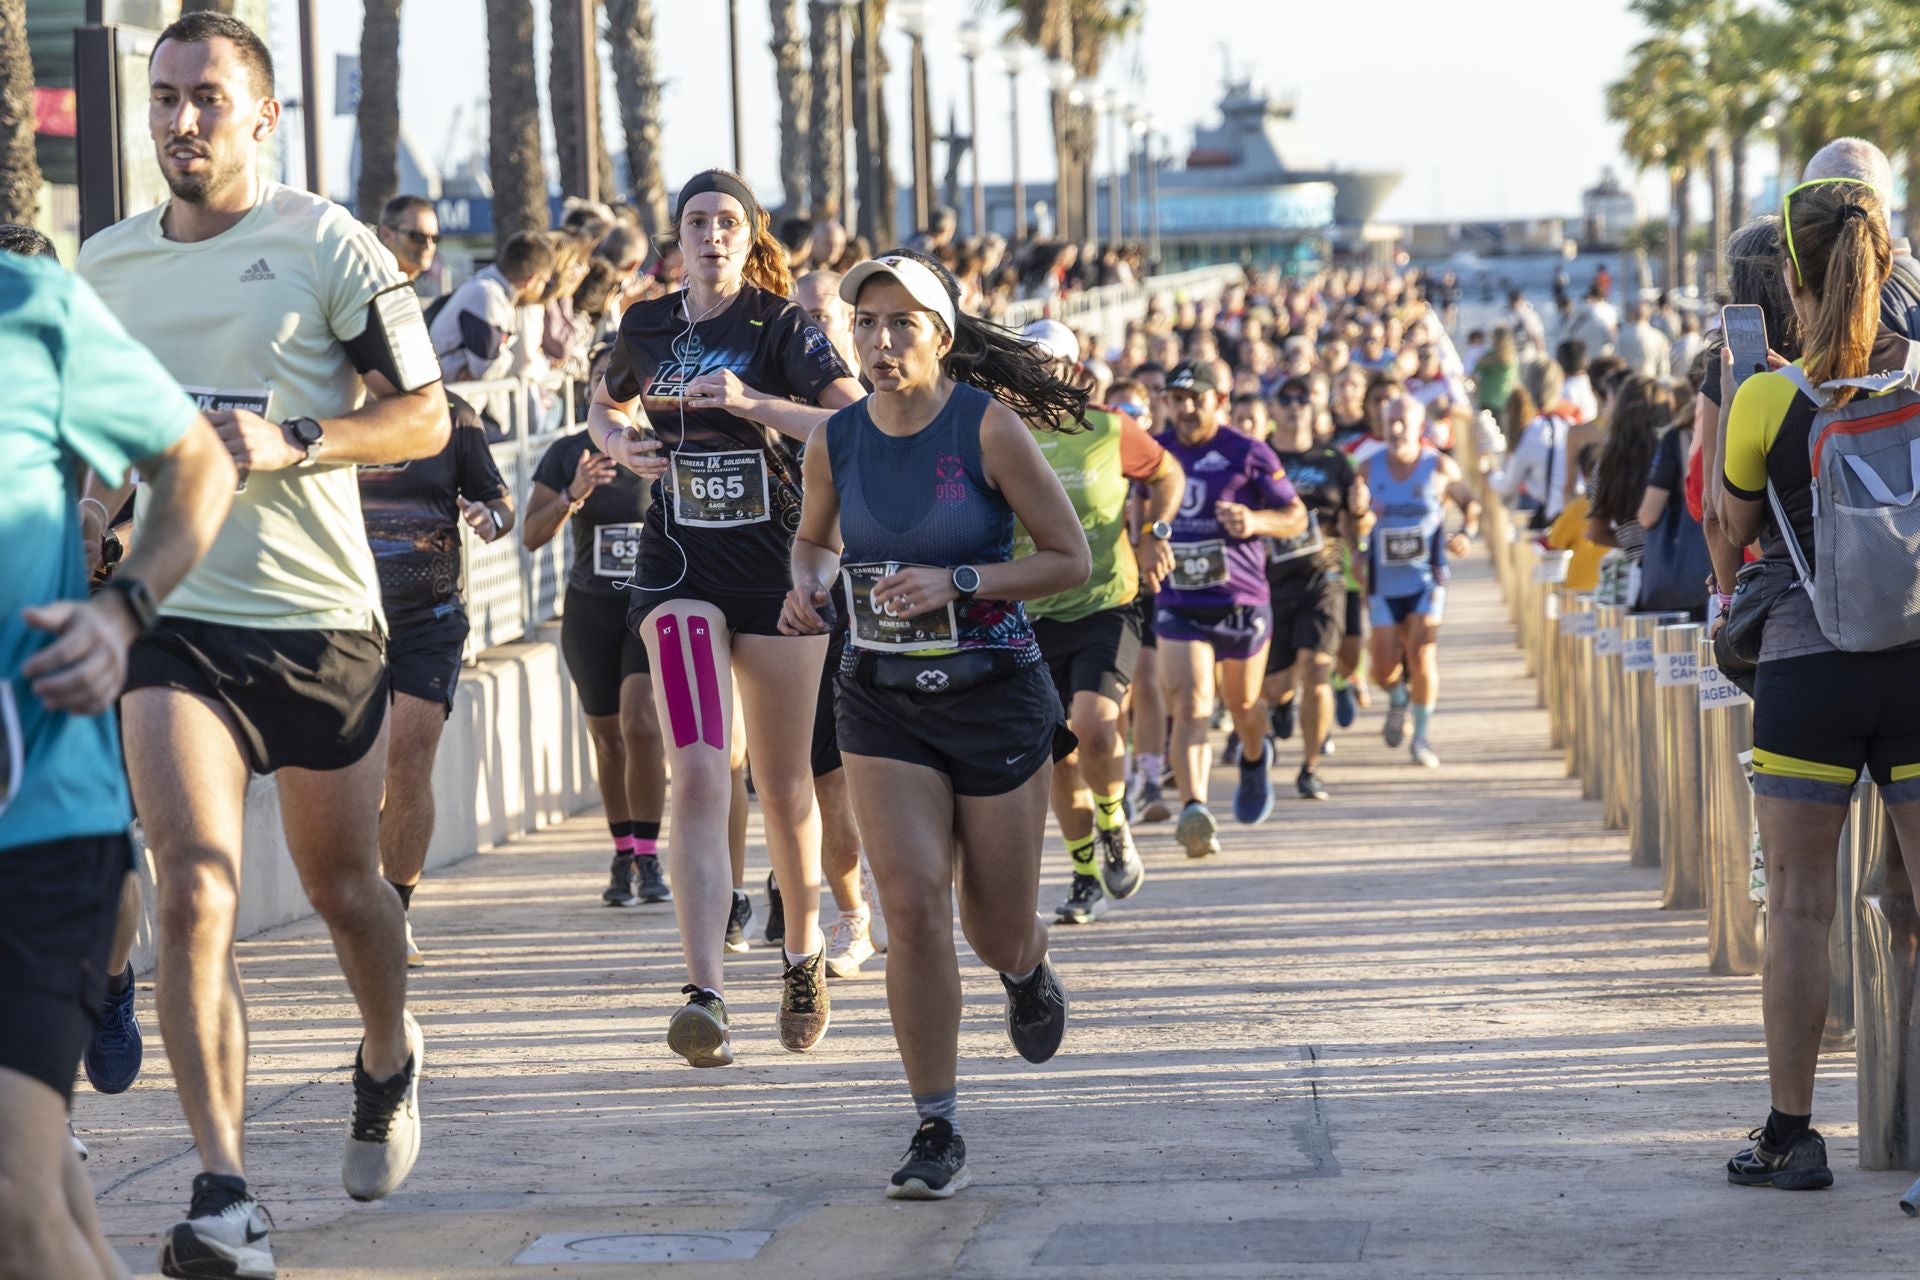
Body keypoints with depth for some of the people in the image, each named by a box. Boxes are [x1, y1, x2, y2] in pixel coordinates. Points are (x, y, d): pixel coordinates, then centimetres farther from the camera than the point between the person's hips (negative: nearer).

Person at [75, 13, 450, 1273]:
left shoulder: (326, 244, -4)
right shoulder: (104, 264, 8)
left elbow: (424, 415, -5)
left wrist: (293, 444, -19)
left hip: (322, 615, -1)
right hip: (175, 616, 2)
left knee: (344, 887, 14)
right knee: (195, 893, -15)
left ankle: (389, 1057, 47)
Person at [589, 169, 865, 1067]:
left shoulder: (782, 326, -4)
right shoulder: (646, 327, 7)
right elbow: (607, 407, 27)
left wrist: (755, 403, -25)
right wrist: (617, 443, 4)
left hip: (778, 562, -1)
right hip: (680, 564, 1)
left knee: (783, 783, 10)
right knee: (700, 774, -15)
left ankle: (803, 952, 36)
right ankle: (705, 996, -24)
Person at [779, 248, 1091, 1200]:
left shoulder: (989, 426, -13)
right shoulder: (838, 440, -1)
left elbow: (1070, 559, -9)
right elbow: (815, 539, 19)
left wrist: (957, 582, -21)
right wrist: (807, 585, -4)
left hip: (995, 694, -2)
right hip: (883, 702, 2)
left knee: (998, 934, 7)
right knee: (913, 909, -13)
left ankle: (1029, 973, 46)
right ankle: (936, 1131, -3)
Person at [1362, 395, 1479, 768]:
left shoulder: (1440, 467, -3)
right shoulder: (1369, 469, 1)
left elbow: (1470, 502, 10)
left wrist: (1467, 534, -7)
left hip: (1426, 578, -2)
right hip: (1384, 580, 2)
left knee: (1420, 654, -14)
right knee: (1384, 667, 2)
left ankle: (1421, 737, 0)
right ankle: (1398, 699, 38)